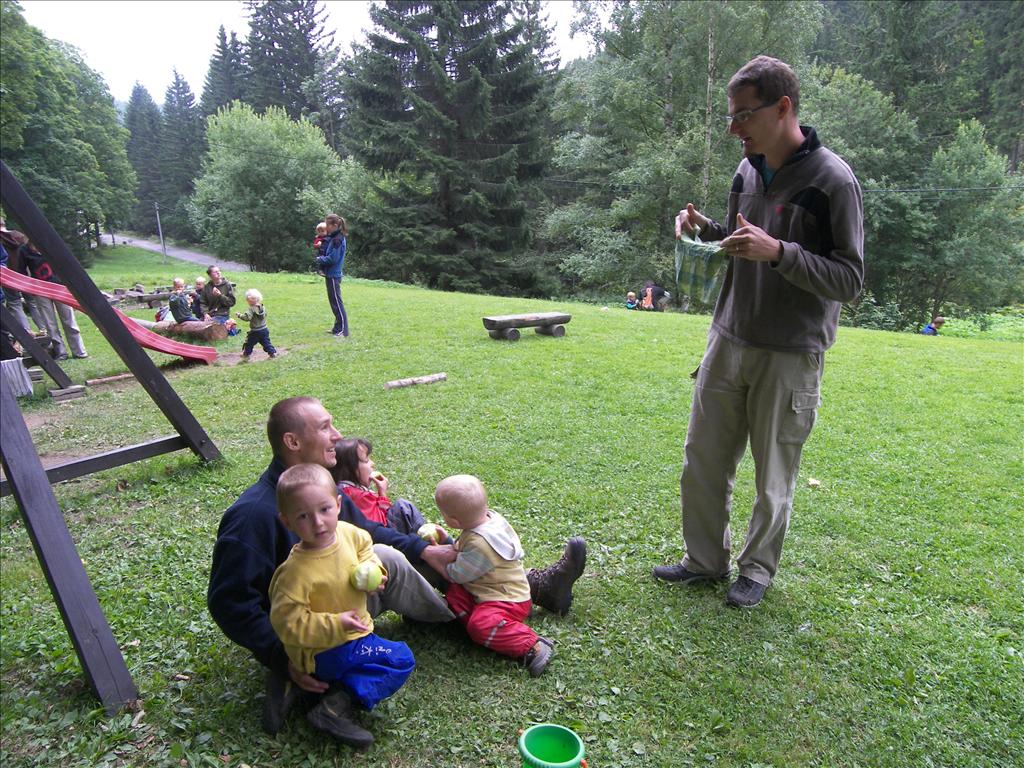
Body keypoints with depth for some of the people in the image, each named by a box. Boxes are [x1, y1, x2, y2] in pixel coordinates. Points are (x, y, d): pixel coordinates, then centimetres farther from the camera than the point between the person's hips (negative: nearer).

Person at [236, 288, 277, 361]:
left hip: (255, 331, -6)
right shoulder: (263, 307, 1)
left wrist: (239, 315, -16)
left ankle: (246, 354, 17)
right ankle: (272, 352, 15)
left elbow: (247, 317, -30)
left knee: (249, 343, 9)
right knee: (266, 342, 16)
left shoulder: (252, 309, -20)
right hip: (264, 329, 6)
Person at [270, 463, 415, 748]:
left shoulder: (347, 532, -10)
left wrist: (370, 570, -7)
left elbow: (365, 546, 13)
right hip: (323, 651, -8)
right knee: (401, 659, -12)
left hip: (354, 630, 8)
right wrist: (336, 625, -26)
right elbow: (288, 623, -23)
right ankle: (336, 706, -13)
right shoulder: (296, 571, -28)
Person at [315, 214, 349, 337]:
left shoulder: (337, 239, -16)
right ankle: (338, 328, 23)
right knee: (334, 302, 15)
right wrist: (321, 258, -1)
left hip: (333, 276, -10)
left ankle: (343, 331, -4)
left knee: (336, 302, -7)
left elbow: (332, 258, -20)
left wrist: (320, 259, -6)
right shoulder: (332, 238, 13)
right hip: (330, 274, 10)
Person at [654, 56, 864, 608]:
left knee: (774, 479, 9)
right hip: (728, 341, 6)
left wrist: (778, 251, -26)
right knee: (701, 463, 11)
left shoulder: (832, 180, -12)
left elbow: (849, 280, -13)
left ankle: (757, 569, 30)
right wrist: (707, 229, 0)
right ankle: (706, 561, 30)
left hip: (789, 356, -6)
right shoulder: (748, 169, 8)